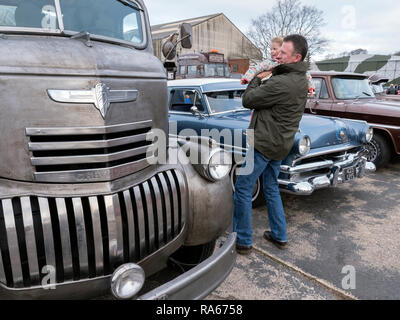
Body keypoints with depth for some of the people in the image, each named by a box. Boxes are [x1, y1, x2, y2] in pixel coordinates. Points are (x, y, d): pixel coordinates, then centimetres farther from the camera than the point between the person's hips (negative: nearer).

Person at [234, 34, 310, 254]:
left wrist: (258, 78, 1)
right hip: (282, 144, 10)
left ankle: (242, 241, 10)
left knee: (242, 189, 0)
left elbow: (248, 101, -13)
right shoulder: (302, 81, 9)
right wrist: (264, 79, 4)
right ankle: (279, 236, 30)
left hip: (265, 143, -10)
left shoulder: (280, 83, -22)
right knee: (271, 188, 20)